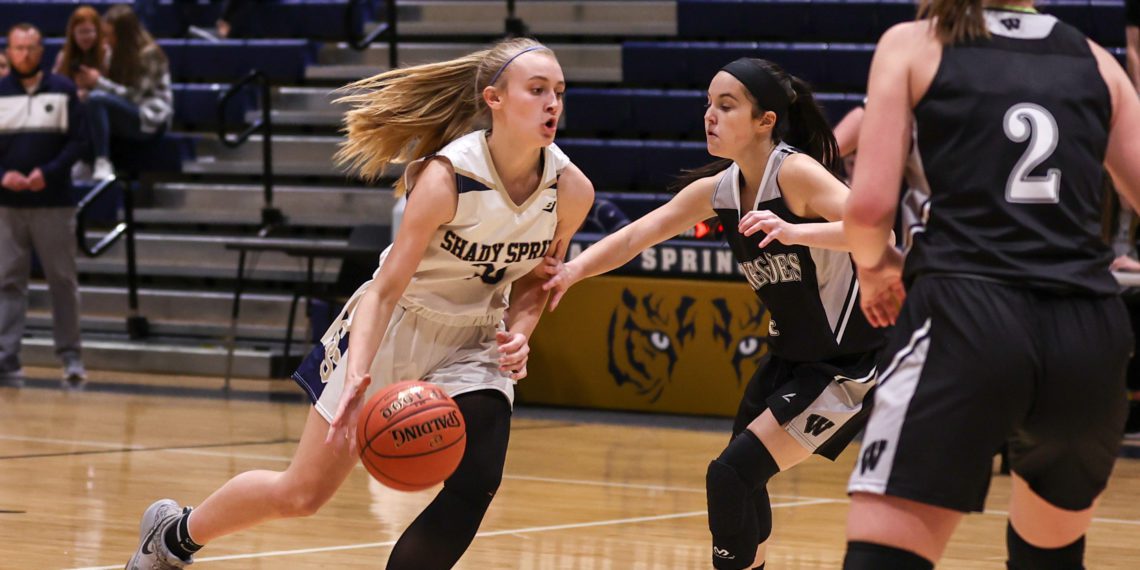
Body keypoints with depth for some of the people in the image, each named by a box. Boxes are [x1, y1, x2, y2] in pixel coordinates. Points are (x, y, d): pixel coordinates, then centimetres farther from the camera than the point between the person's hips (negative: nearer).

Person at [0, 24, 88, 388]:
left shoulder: (63, 90, 4)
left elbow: (78, 140, 1)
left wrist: (48, 172, -14)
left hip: (54, 201, -1)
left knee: (63, 282, 3)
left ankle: (71, 358, 10)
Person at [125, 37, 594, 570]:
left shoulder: (571, 189, -15)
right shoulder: (446, 175, -29)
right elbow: (386, 289, -28)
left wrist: (518, 333, -15)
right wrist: (357, 377, -42)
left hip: (472, 343, 4)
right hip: (392, 326, -4)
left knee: (474, 487, -19)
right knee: (302, 492, 3)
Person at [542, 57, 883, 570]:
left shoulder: (796, 173, -21)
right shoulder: (716, 190, 1)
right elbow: (635, 237, -1)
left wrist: (796, 231, -47)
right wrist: (575, 269, -18)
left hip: (849, 362, -9)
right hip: (794, 351, 9)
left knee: (732, 475, -15)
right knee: (741, 473, 22)